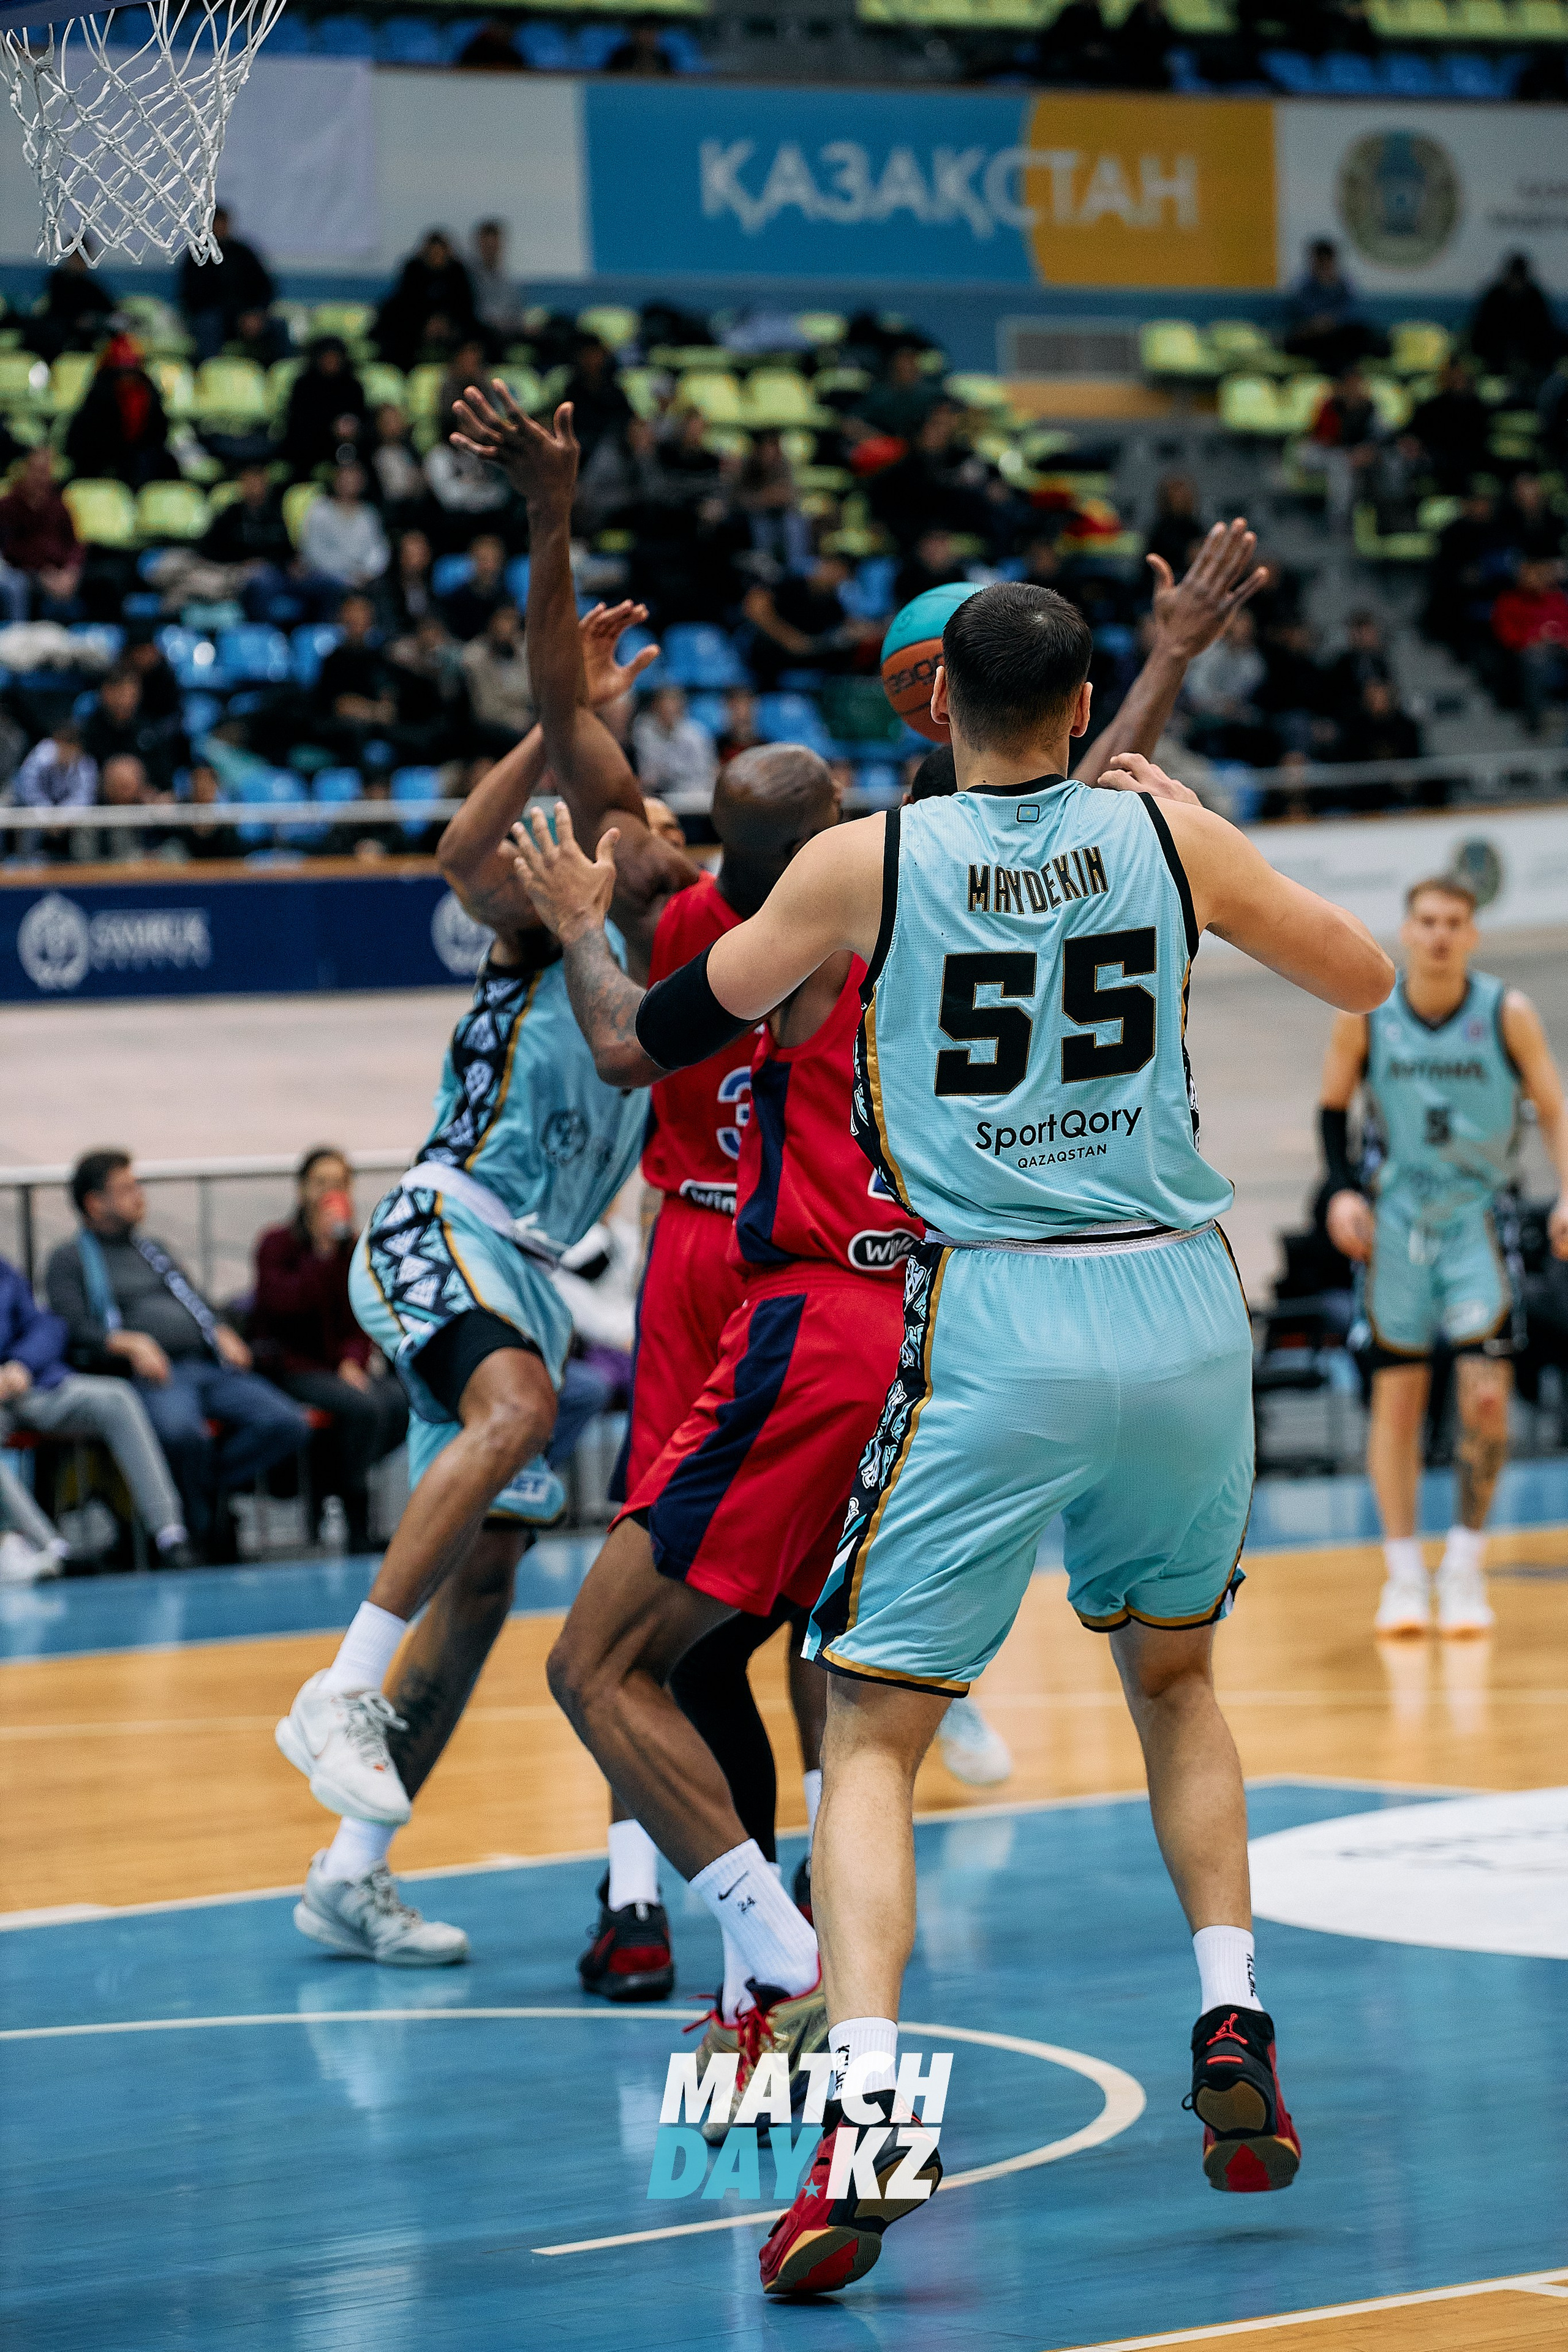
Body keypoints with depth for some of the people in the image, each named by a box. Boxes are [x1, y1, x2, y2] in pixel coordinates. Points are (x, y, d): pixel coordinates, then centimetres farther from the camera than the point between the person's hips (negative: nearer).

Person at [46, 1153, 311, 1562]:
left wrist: (223, 1333, 8)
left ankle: (207, 1490, -13)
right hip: (150, 1375, -6)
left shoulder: (154, 1250, 32)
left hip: (210, 1366, 6)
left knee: (288, 1424, -21)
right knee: (181, 1429, -41)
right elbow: (73, 1328, -2)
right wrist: (130, 1343, -19)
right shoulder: (70, 1260, 13)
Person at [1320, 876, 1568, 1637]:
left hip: (1476, 1220, -1)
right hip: (1394, 1222, 1)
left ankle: (1466, 1562, 7)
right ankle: (1404, 1573, 10)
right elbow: (1333, 1109, 6)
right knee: (1397, 1396, 1)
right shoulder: (1365, 1016, -7)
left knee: (1485, 1396, -10)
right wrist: (1343, 1190, -9)